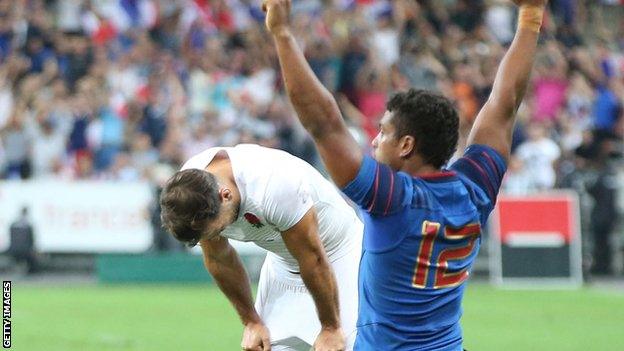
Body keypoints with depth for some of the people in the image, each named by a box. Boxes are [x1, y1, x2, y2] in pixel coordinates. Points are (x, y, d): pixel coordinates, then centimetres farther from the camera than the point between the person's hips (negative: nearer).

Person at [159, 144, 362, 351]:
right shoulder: (187, 188, -18)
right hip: (282, 260, 6)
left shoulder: (275, 188, -37)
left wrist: (330, 327, -15)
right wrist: (251, 321, 6)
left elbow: (313, 259, -26)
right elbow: (218, 260, -1)